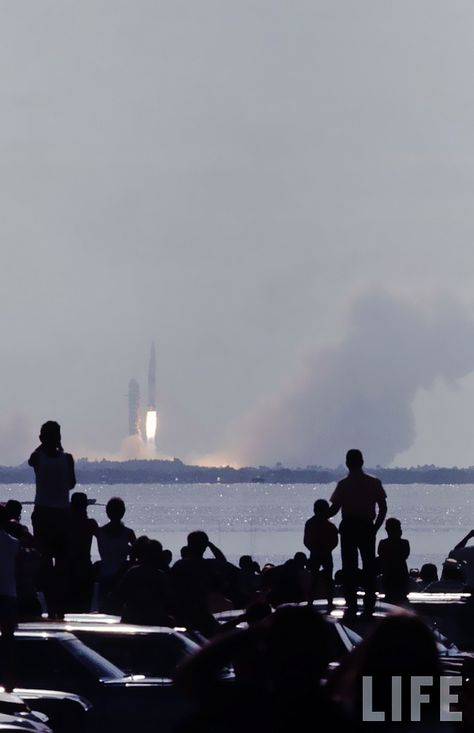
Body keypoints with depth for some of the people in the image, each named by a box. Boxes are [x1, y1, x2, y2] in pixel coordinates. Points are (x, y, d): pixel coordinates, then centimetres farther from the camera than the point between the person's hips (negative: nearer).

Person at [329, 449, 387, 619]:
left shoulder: (343, 484, -7)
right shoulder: (374, 483, 0)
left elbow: (334, 508, -7)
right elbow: (383, 509, -1)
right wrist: (375, 527, 9)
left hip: (348, 528, -2)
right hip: (367, 528, 2)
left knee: (349, 567, 4)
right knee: (369, 566, 8)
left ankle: (351, 605, -1)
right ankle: (369, 606, 5)